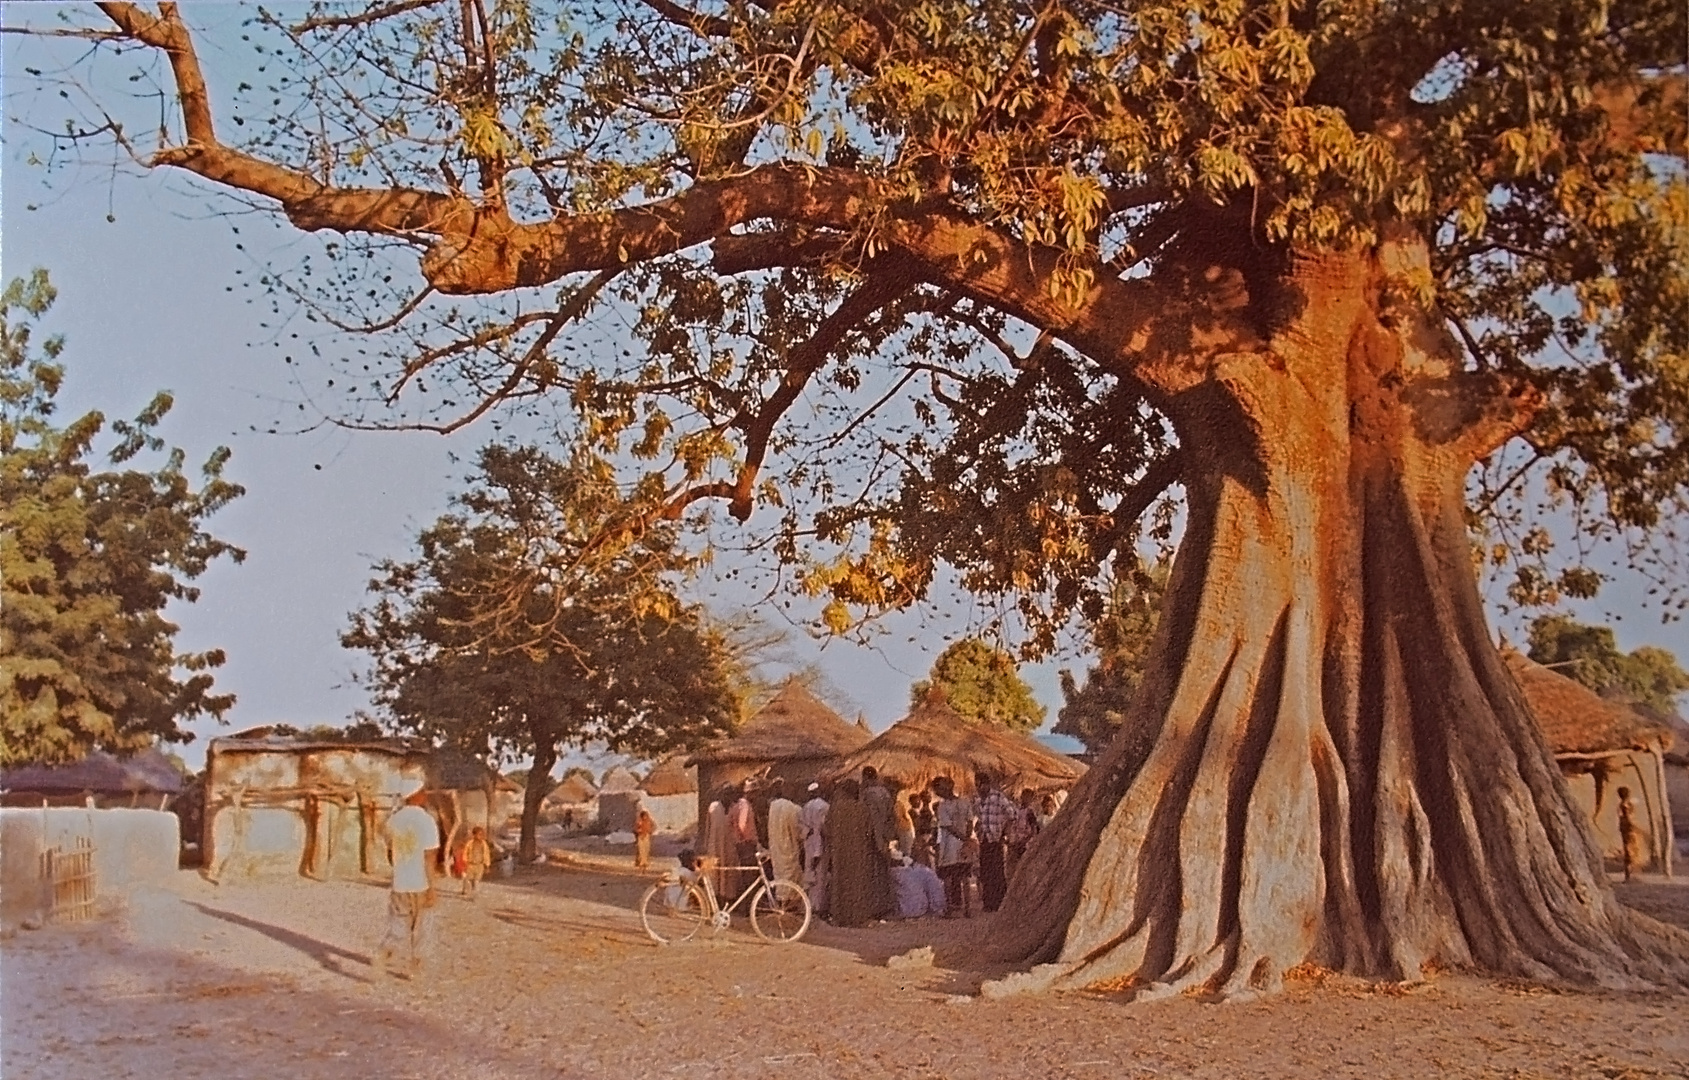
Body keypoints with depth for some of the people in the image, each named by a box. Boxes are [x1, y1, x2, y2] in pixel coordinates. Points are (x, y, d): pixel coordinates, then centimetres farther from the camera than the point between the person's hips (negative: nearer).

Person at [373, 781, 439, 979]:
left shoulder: (393, 820, 4)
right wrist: (431, 888, -13)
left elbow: (390, 854, 15)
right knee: (418, 927, 12)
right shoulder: (426, 820, -14)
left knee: (398, 925, 10)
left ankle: (383, 954, -13)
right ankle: (414, 966, 21)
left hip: (399, 883, 4)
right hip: (420, 884, -4)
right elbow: (430, 857, -16)